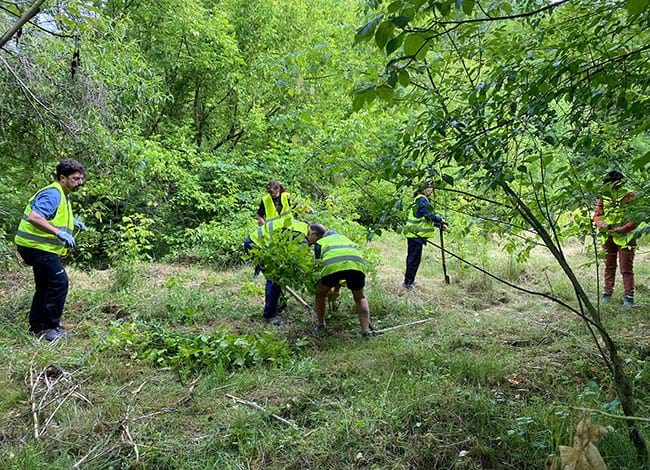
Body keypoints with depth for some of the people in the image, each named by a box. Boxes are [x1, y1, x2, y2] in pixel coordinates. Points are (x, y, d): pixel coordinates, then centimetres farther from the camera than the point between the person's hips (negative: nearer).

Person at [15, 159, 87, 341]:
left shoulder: (62, 195, 15)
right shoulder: (53, 194, -18)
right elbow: (33, 217, -30)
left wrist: (71, 221, 18)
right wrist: (59, 232, -33)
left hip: (41, 247, 11)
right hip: (38, 246, -11)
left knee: (45, 286, 17)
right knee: (59, 282, -11)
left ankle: (37, 326, 27)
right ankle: (50, 327, -3)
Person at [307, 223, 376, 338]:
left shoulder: (319, 243, 26)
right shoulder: (340, 237, 41)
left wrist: (329, 289, 40)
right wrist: (337, 288, 47)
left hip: (334, 264, -3)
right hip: (357, 262, 4)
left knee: (320, 294, 25)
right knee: (360, 298, 26)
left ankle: (320, 324, 35)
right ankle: (366, 330, 13)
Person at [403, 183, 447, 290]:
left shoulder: (422, 200, 20)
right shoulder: (422, 200, -13)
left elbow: (428, 220, 22)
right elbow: (429, 215, -21)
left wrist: (439, 225, 14)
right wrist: (440, 220, -8)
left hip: (415, 235, 11)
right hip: (416, 235, -11)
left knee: (412, 258, 17)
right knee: (414, 259, -6)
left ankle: (409, 281, 26)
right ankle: (408, 283, -1)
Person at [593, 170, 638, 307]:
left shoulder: (630, 196, -6)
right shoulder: (603, 198, 5)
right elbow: (596, 215, 7)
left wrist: (622, 229, -20)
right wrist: (602, 224, -13)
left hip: (625, 238, -4)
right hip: (608, 238, 4)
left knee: (626, 269, -2)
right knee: (609, 267, 13)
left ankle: (628, 297, 3)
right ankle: (607, 293, 22)